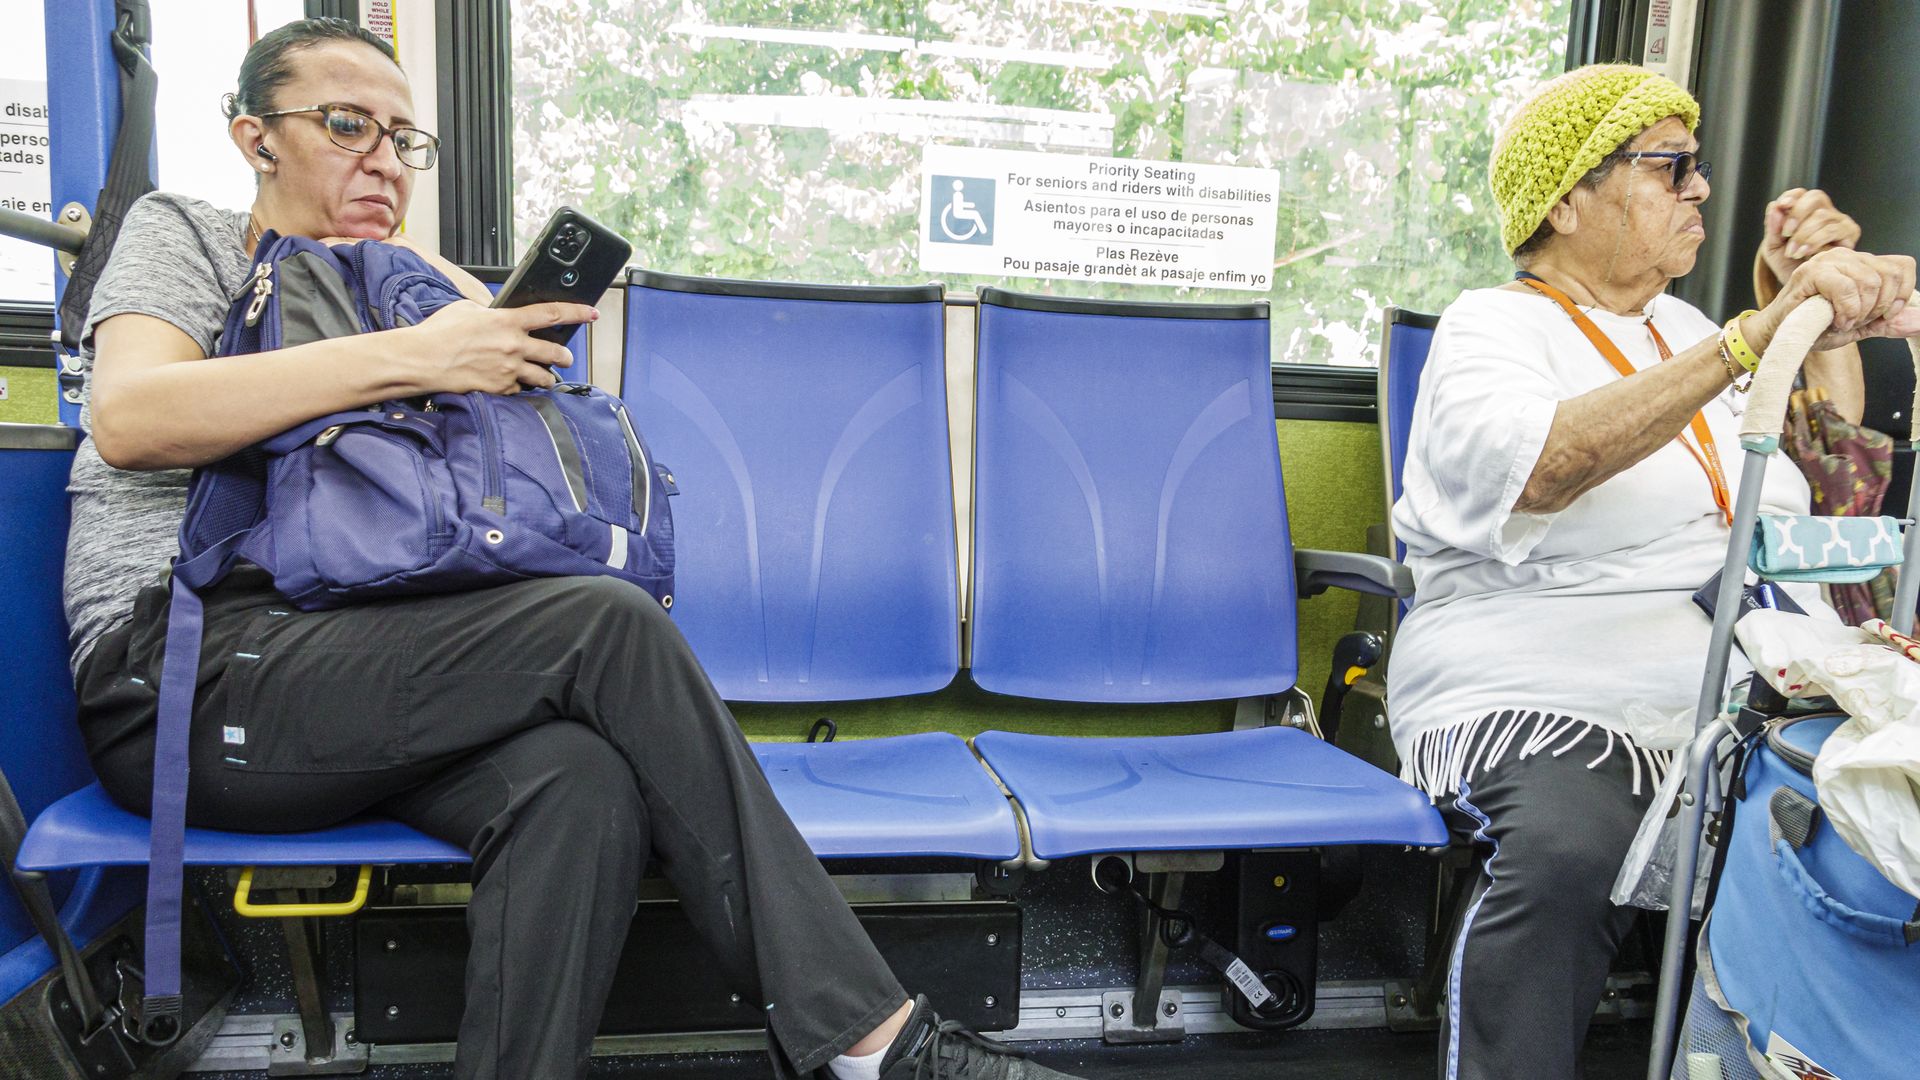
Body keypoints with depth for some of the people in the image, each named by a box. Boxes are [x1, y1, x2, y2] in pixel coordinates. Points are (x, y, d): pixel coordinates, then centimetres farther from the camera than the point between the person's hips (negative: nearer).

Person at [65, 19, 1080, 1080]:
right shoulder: (180, 233, 10)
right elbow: (127, 418, -12)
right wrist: (411, 355, -18)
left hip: (342, 661, 5)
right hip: (181, 676, -5)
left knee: (580, 781, -32)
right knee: (610, 624, -28)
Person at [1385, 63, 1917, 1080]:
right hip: (1543, 687, -7)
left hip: (1762, 683, 7)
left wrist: (1829, 308, 17)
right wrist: (1758, 334, -26)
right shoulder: (1494, 325, 1)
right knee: (1571, 849, -36)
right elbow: (1541, 463, -23)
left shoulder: (1682, 327, 24)